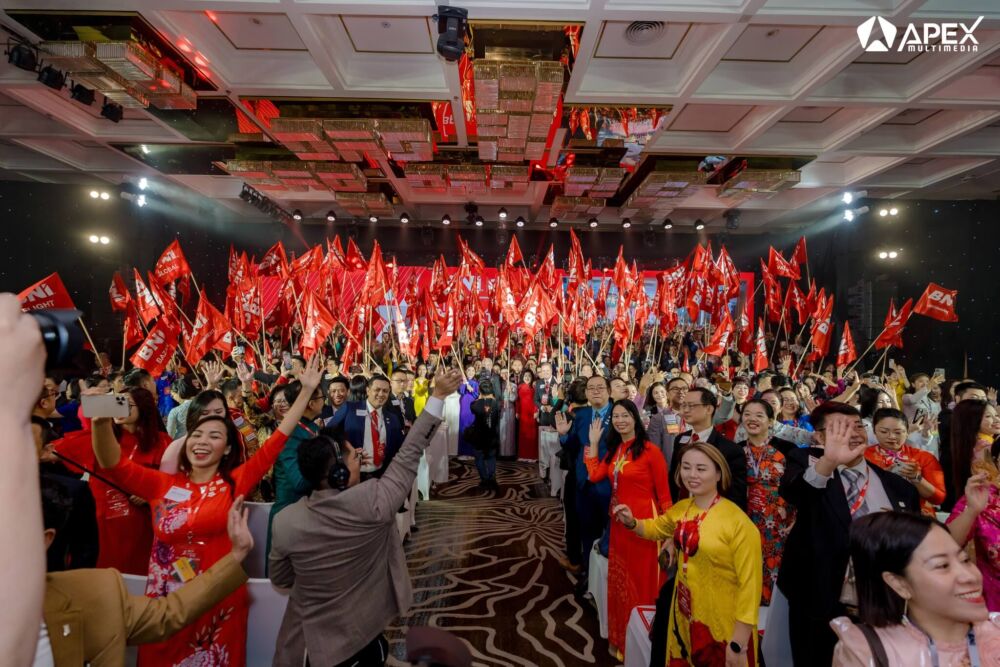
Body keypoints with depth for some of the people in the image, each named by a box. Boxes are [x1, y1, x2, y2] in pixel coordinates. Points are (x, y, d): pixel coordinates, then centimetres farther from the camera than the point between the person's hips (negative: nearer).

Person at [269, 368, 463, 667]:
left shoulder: (285, 522, -19)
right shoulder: (372, 501, -30)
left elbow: (280, 579, -2)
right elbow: (408, 454, -19)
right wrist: (438, 395, -14)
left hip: (309, 642, 3)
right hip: (364, 634, -2)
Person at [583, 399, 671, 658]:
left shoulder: (650, 450, -16)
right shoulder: (614, 449, 9)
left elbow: (663, 493, -13)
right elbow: (594, 475, -2)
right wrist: (593, 442, 0)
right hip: (619, 523, 7)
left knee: (641, 583, 8)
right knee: (619, 582, 19)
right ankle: (621, 639, 38)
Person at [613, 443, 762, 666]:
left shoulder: (739, 523, -21)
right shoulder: (680, 508, 0)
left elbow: (749, 584, -17)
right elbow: (656, 528, 20)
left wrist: (739, 644, -15)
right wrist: (631, 523, 0)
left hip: (724, 628, -6)